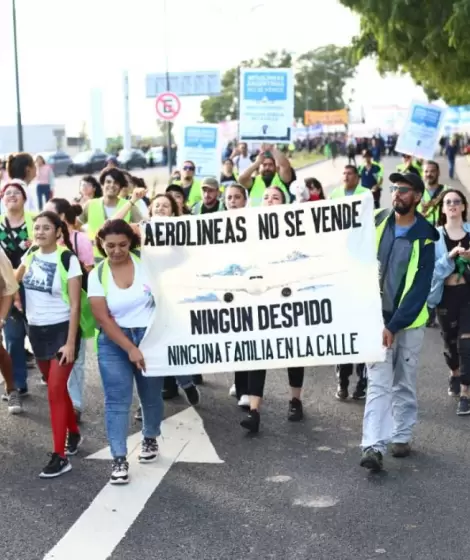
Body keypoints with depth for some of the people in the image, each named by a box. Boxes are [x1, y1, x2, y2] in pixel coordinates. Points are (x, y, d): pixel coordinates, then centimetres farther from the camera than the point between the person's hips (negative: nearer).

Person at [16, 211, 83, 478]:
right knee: (56, 387, 16)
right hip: (37, 330, 6)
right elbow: (13, 281, 23)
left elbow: (75, 305, -15)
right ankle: (74, 433, 37)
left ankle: (60, 457, -3)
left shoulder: (68, 259, -14)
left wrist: (70, 343, -18)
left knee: (56, 390, -8)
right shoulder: (31, 254, 1)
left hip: (61, 329, -6)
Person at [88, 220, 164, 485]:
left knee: (151, 395, 13)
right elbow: (103, 319, -10)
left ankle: (150, 439, 38)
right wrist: (130, 349, -16)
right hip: (114, 342, -1)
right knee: (117, 400, -4)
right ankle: (119, 459, 0)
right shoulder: (97, 275, -6)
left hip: (151, 337, 1)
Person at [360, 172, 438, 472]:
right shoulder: (376, 222, -1)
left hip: (409, 320, -1)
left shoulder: (424, 237, -8)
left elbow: (421, 288, -12)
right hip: (377, 315, 1)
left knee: (405, 382, 11)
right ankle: (374, 446, -12)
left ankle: (402, 436, 26)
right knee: (379, 382, -6)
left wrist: (394, 326, -17)